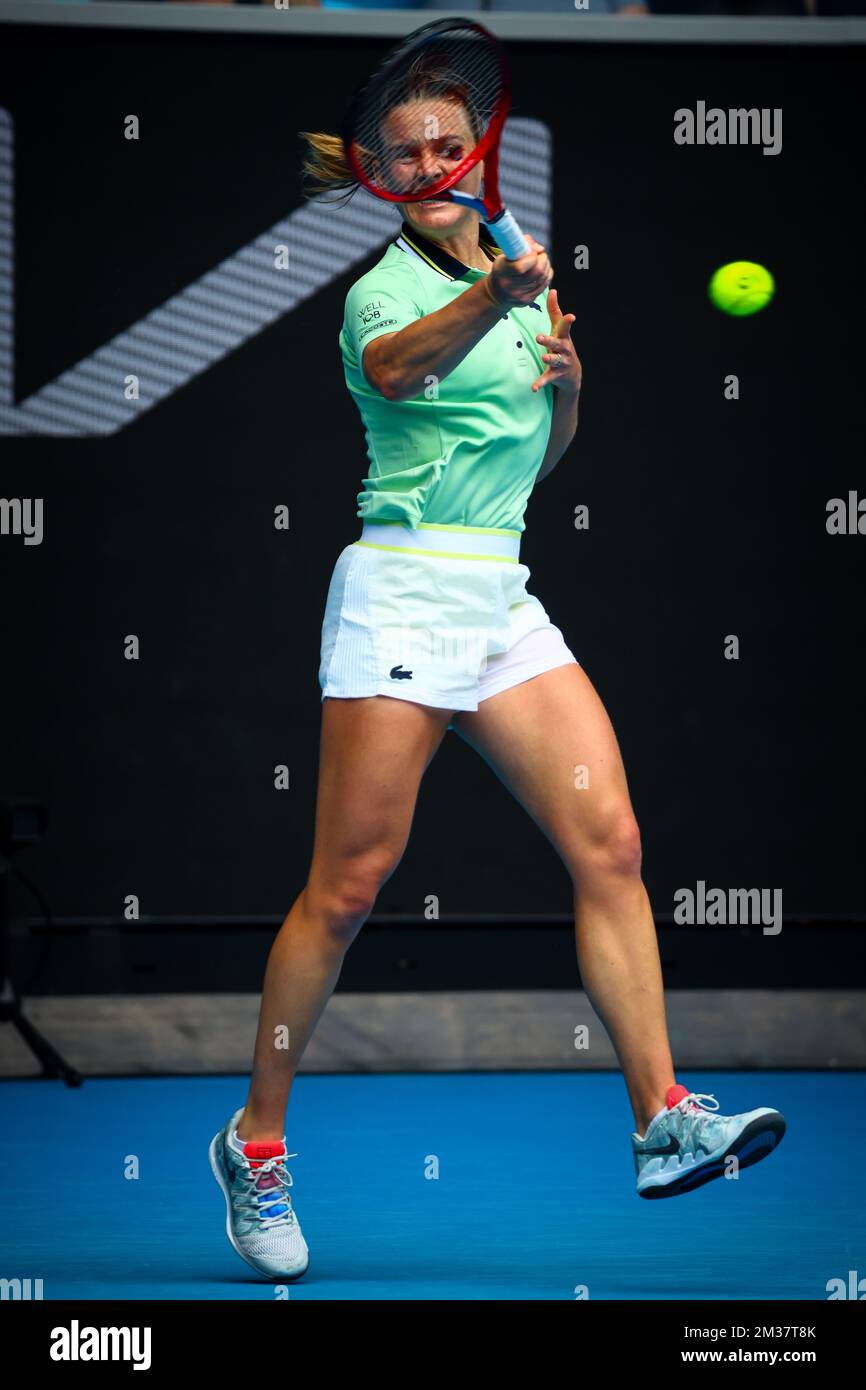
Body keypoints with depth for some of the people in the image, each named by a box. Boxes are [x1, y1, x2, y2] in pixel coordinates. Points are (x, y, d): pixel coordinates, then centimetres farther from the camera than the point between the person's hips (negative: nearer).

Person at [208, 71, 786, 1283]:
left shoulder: (520, 273, 17)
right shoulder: (386, 286, -5)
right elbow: (392, 365, -31)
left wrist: (567, 384, 4)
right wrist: (494, 297, -49)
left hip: (501, 601, 7)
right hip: (404, 589, -6)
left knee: (610, 843, -7)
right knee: (348, 887, -5)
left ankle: (663, 1122, -9)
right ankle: (256, 1140, 8)